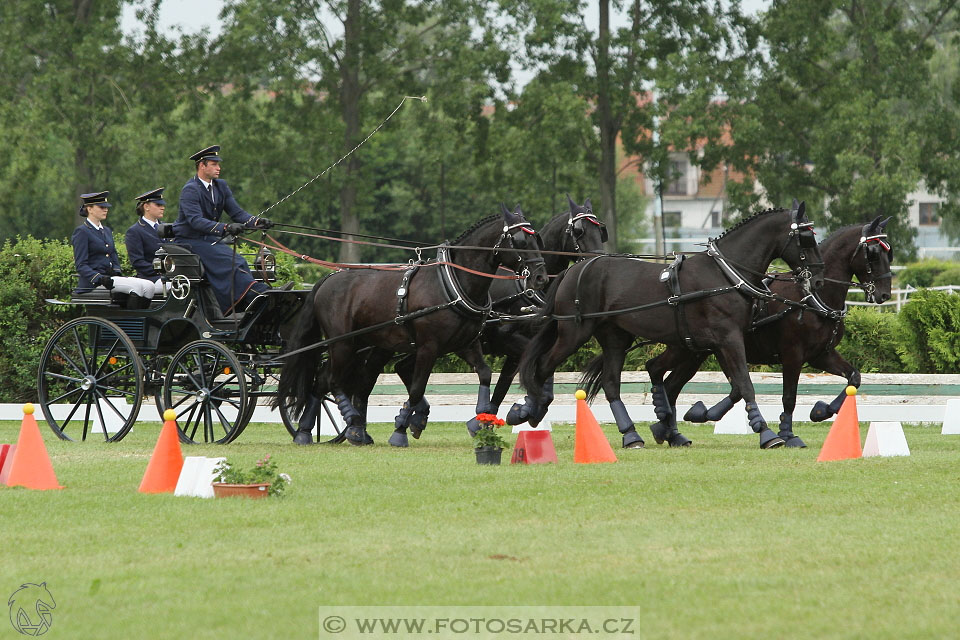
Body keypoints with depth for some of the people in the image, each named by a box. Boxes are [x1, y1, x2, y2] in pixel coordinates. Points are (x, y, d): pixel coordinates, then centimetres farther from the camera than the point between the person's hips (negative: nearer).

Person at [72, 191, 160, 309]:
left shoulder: (107, 231, 22)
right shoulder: (81, 232, -2)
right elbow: (81, 266, -10)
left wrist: (117, 273, 1)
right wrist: (100, 279, -24)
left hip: (110, 277, 8)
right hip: (92, 283, -8)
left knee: (150, 287, -15)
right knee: (137, 286, -28)